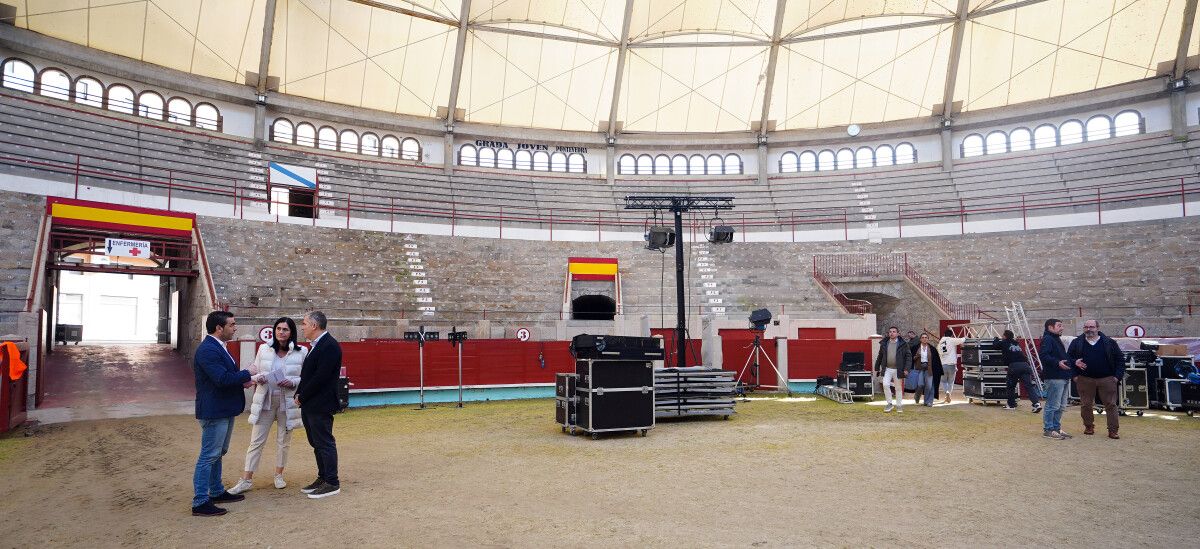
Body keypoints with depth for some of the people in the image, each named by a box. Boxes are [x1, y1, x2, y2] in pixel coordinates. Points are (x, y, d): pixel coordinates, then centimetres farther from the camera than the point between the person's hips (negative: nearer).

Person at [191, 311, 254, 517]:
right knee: (209, 456, -4)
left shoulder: (218, 347, 12)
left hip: (224, 410, 11)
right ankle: (200, 502, 2)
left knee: (218, 453, 20)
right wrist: (247, 374, -18)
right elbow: (221, 379, -28)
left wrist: (242, 382, 4)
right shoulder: (207, 350, -21)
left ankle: (217, 492, 33)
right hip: (214, 411, -11)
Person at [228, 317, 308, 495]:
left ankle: (279, 475, 28)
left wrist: (292, 382, -18)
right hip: (265, 401, 1)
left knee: (283, 441, 11)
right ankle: (246, 480, 9)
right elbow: (254, 372, 10)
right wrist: (258, 378, -13)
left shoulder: (302, 352, -3)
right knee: (256, 441, 2)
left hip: (287, 402, -1)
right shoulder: (264, 350, 4)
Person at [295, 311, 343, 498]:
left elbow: (320, 377, -22)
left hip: (320, 405, -10)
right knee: (317, 443, 15)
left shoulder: (330, 346, -17)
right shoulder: (317, 345, 15)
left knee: (325, 443, -3)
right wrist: (299, 394, 2)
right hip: (309, 405, 10)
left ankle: (332, 483, 3)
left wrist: (302, 396, -13)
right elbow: (307, 373, 16)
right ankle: (323, 478, 25)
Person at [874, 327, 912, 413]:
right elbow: (880, 356, 15)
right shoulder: (884, 344, 7)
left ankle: (899, 406, 21)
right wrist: (877, 367, 16)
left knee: (898, 388, 7)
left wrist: (906, 368, -12)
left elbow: (908, 356, -3)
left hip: (898, 370, -2)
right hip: (887, 369, 2)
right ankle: (889, 404, 0)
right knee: (885, 385, -13)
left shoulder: (903, 344, -2)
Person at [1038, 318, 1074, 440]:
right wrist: (1057, 363, -31)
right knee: (1053, 405, -7)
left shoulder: (1056, 339, 22)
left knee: (1061, 406, 15)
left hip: (1063, 377, 11)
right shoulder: (1047, 339, -11)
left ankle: (1056, 428, 23)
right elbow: (1043, 355, -24)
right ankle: (1048, 430, -2)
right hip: (1054, 378, -11)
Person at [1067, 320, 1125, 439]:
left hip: (1107, 379, -1)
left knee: (1111, 405, -1)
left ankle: (1113, 430, 4)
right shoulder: (1077, 343, 5)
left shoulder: (1109, 343, 3)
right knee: (1086, 405, 7)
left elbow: (1119, 360, 5)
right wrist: (1074, 362, -12)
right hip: (1085, 379, 1)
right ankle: (1089, 427, 21)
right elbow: (1068, 357, 8)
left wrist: (1118, 376, -4)